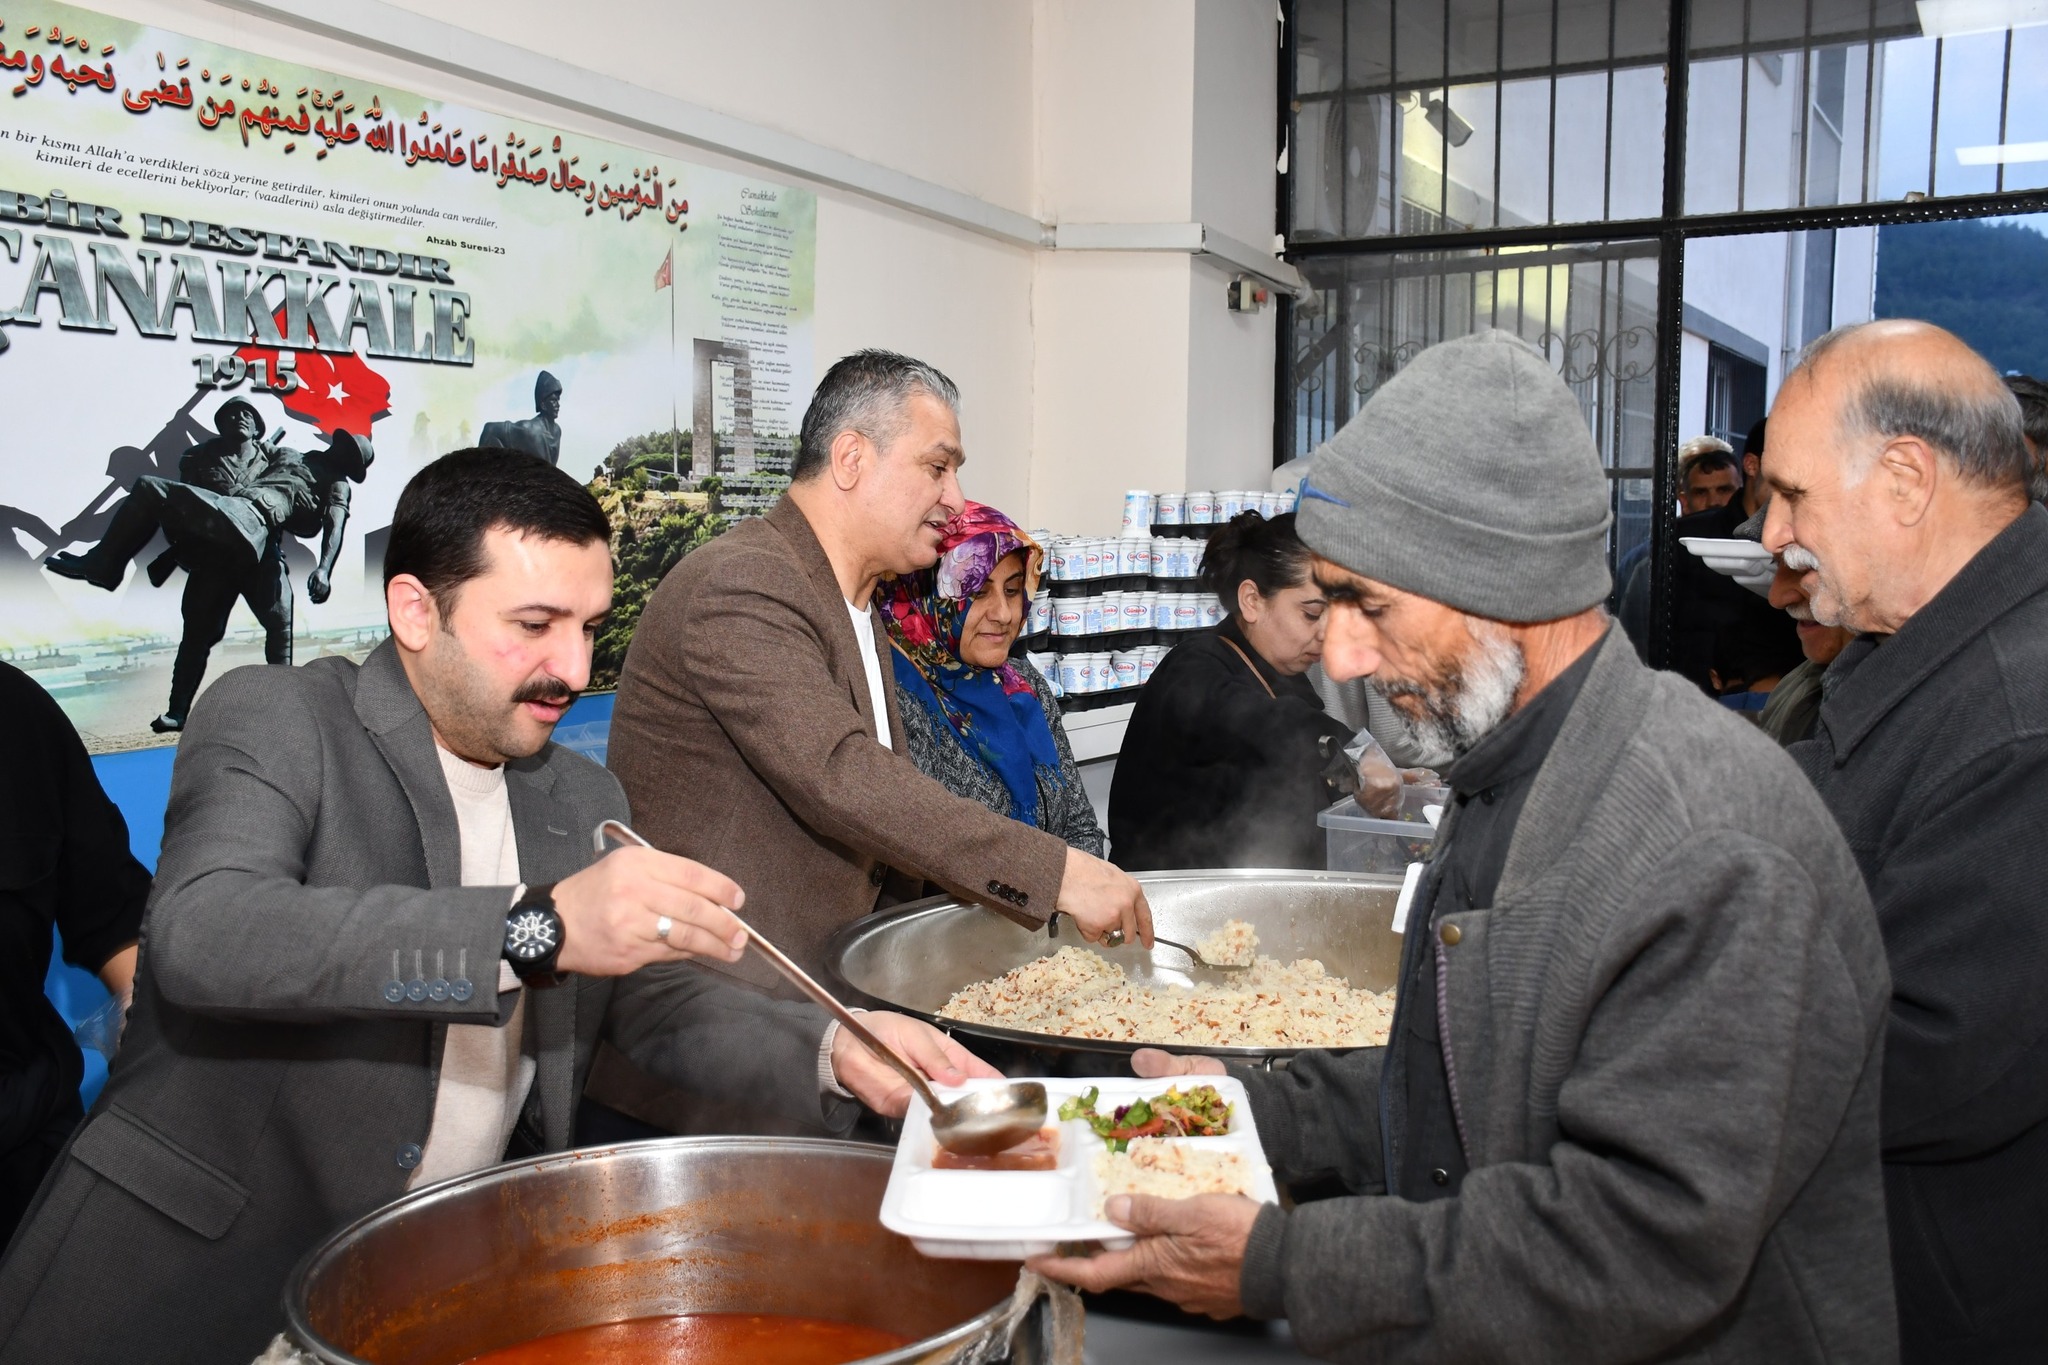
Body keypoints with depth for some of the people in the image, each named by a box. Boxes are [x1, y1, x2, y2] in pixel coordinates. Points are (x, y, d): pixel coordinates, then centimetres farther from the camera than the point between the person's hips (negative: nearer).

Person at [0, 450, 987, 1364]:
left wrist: (831, 1051, -9)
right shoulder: (270, 718, -8)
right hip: (194, 1274, -4)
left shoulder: (581, 799, 10)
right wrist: (535, 928, -34)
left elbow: (656, 1005, 9)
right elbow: (202, 932, -25)